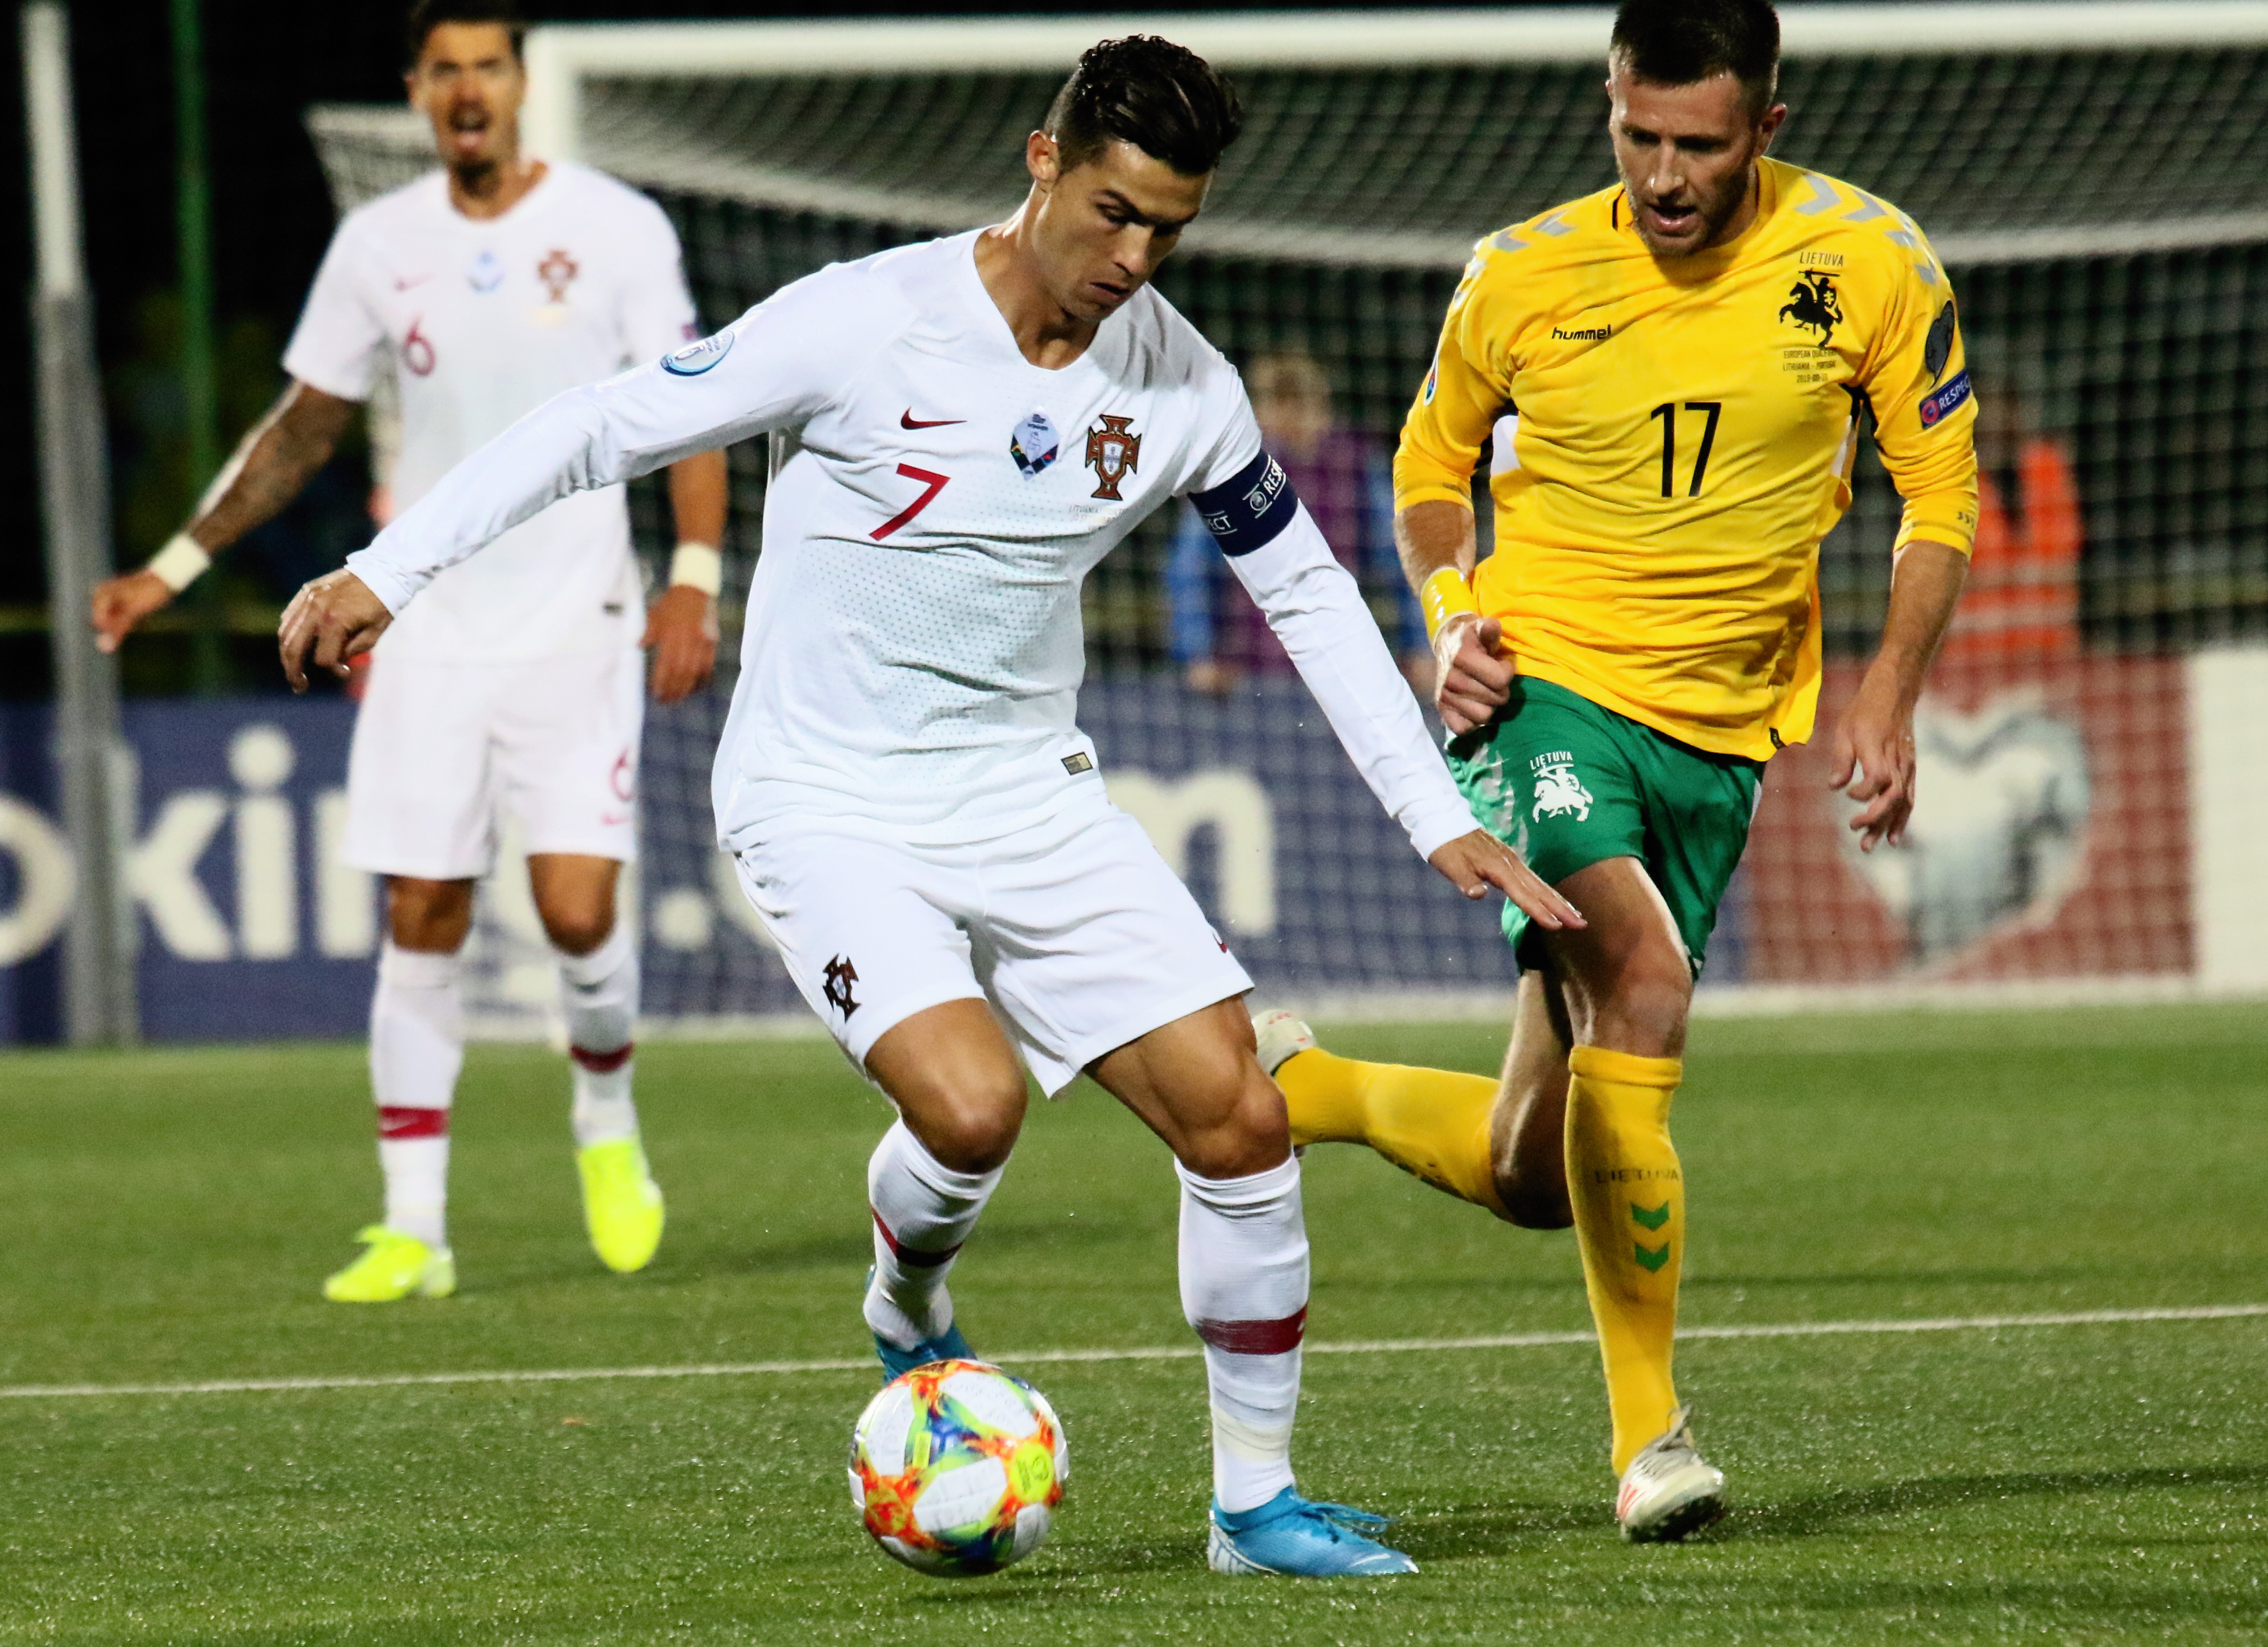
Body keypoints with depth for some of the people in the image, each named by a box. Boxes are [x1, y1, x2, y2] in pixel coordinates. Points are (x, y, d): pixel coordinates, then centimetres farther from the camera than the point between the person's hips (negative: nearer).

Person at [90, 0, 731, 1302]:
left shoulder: (615, 228, -3)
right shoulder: (379, 244, 6)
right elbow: (304, 428, 15)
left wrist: (695, 579, -13)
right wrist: (175, 568, 11)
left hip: (576, 626, -2)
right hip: (431, 635, 3)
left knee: (578, 907, -12)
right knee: (422, 920, -2)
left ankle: (608, 1123, 19)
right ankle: (414, 1231, 2)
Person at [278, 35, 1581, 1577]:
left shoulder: (1183, 384, -3)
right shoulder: (866, 323, -18)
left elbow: (1308, 590, 12)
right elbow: (607, 425, -11)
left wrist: (1442, 819, 8)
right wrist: (389, 571, -17)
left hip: (1032, 796, 5)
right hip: (826, 804, -5)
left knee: (1240, 1117, -6)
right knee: (971, 1107, -28)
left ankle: (1258, 1502, 11)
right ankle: (910, 1306, 9)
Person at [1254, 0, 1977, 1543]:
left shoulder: (1869, 264, -4)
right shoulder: (1526, 275, -5)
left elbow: (1939, 487, 6)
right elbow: (1435, 455, 13)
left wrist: (1889, 695, -6)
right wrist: (1450, 614, -6)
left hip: (1721, 735, 3)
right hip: (1544, 686, -3)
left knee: (1534, 1175, 6)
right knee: (1641, 969, -32)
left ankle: (1302, 1085, 37)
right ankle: (1649, 1433, -24)